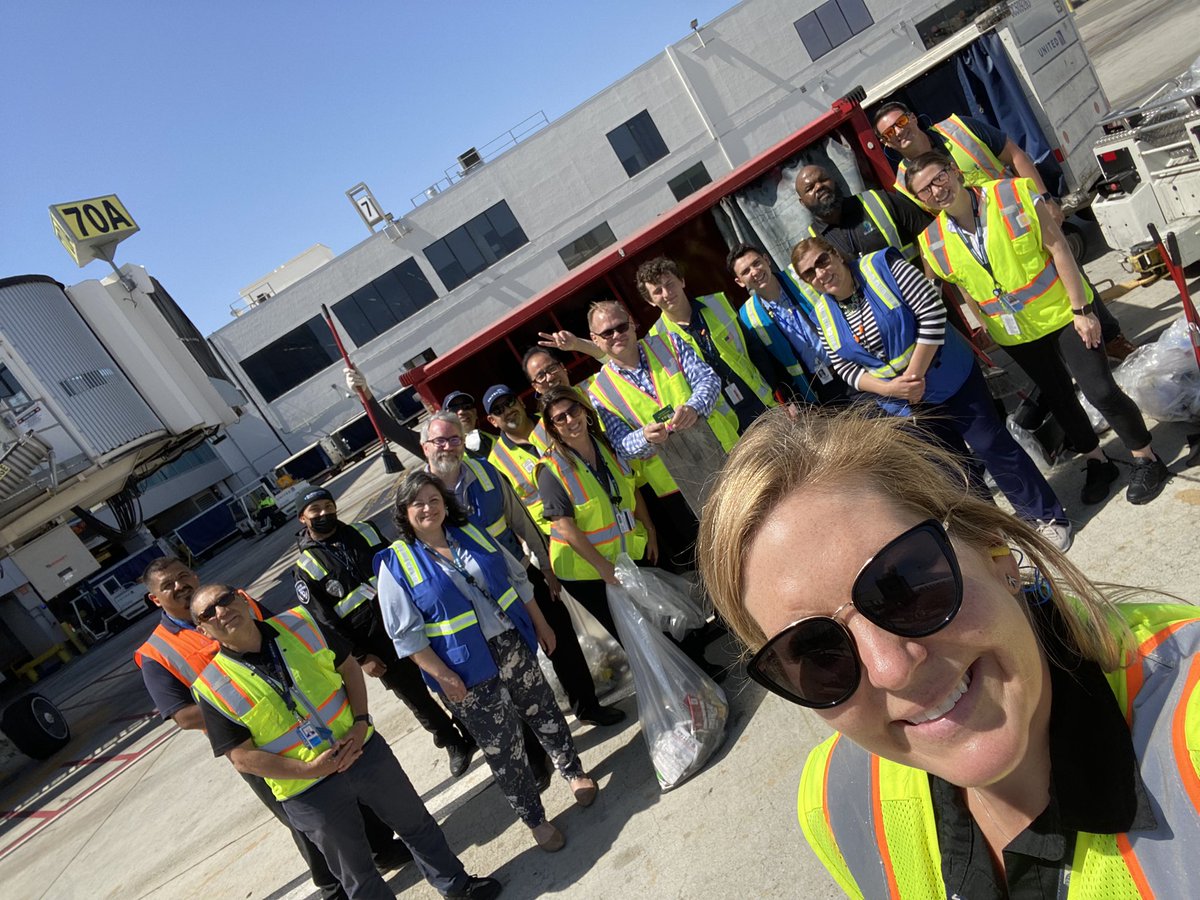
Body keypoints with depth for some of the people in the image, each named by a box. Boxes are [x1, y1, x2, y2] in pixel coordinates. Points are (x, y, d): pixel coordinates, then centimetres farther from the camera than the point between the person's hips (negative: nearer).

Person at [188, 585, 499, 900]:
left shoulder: (298, 625, -6)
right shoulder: (215, 688, -14)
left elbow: (348, 667, 3)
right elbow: (242, 757, -12)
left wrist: (360, 722, -10)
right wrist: (309, 769, -20)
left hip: (365, 750, 3)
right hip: (308, 790, -3)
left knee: (416, 823, 20)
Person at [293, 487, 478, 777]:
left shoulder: (364, 532, 6)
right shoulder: (306, 568, -3)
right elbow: (324, 622, -6)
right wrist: (361, 656, -10)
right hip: (378, 647, -2)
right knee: (417, 699, 9)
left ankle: (474, 732, 31)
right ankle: (455, 745, 29)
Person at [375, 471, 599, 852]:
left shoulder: (472, 534, 2)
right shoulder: (396, 563, -10)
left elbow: (518, 581, 11)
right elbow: (406, 634, -12)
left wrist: (540, 624, 12)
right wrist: (442, 676, -15)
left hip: (515, 646, 4)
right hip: (469, 672, -4)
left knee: (544, 712, 18)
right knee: (502, 747, 6)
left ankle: (573, 771, 44)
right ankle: (534, 818, 26)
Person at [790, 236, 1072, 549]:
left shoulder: (881, 265, -17)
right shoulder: (824, 315, -4)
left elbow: (932, 311, -21)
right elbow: (845, 368, -1)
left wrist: (914, 375, -22)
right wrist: (890, 388, -18)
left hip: (950, 380, -4)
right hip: (906, 404, 4)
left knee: (992, 445, 3)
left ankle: (1048, 517, 22)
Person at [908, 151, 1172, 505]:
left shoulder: (1012, 194, -18)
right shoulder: (932, 243, -10)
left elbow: (1058, 248, -15)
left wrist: (1080, 309, -16)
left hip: (1060, 312, -3)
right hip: (1014, 335, 4)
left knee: (1100, 390, -3)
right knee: (1058, 398, 17)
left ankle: (1147, 460, 21)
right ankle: (1098, 463, 39)